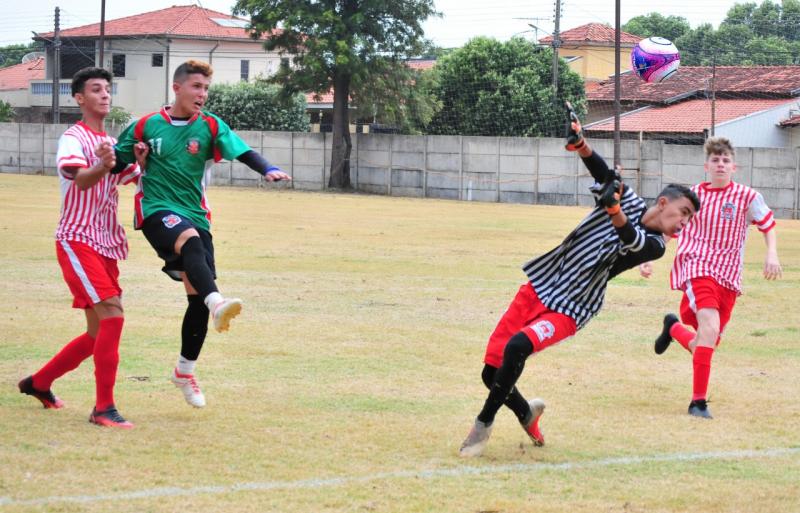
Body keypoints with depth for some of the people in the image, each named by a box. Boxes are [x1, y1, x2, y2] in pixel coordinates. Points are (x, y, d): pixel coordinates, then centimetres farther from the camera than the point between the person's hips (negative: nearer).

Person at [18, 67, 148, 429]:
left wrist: (138, 163, 0)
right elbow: (80, 179, -25)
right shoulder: (74, 138, -9)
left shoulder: (111, 143, 15)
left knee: (99, 335, 11)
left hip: (107, 246, 8)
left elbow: (122, 179, 23)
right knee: (112, 315, -22)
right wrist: (102, 166, -48)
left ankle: (38, 383, 29)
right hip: (77, 242, -8)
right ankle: (103, 408, -20)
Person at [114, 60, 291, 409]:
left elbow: (243, 153, -10)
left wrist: (268, 170, -29)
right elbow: (117, 161, 9)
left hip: (195, 215, 4)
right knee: (191, 240, -37)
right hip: (157, 210, -3)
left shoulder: (210, 127, 4)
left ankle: (185, 371, 21)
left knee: (198, 298, 2)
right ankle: (217, 304, -61)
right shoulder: (147, 126, 2)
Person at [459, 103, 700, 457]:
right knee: (492, 371, -2)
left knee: (517, 347, -29)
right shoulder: (628, 199, 5)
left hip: (569, 311, -3)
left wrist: (615, 212, -47)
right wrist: (580, 143, -31)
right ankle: (526, 414, 29)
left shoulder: (653, 245, -4)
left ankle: (484, 423, -11)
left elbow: (632, 239, -25)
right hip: (539, 286, 3)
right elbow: (603, 171, -10)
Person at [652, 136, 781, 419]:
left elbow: (768, 225, 14)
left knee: (703, 346, 8)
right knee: (710, 327, -27)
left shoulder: (746, 196, 1)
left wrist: (772, 254, -1)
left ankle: (674, 327, 45)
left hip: (728, 277, 2)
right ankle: (698, 401, -19)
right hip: (697, 267, -2)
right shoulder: (694, 195, 4)